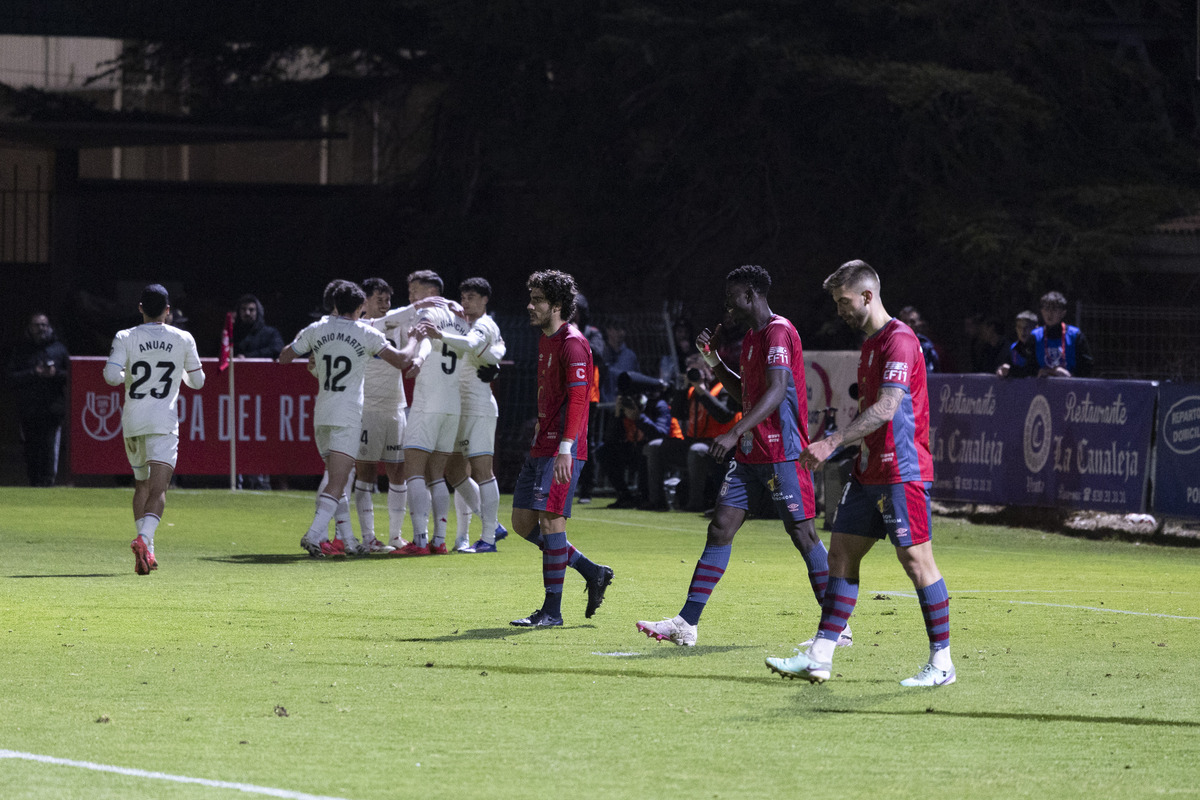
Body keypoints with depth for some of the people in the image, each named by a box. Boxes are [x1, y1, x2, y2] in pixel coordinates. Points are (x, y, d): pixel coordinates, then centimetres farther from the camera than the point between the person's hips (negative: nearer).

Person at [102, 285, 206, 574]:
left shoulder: (125, 338, -1)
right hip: (164, 423, -2)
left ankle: (146, 548, 15)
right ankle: (144, 538, -34)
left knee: (141, 485, 20)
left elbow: (111, 376, -12)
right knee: (158, 490, -11)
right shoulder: (183, 339, 1)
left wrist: (125, 375, 11)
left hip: (132, 421, 2)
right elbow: (197, 381, 8)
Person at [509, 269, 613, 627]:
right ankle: (592, 572, 17)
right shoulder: (545, 340, 17)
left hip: (562, 450, -10)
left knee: (550, 519, -13)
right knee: (523, 521, 7)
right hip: (540, 446, 10)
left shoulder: (572, 344, -13)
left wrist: (565, 449, -27)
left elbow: (577, 399, -20)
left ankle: (552, 611, -9)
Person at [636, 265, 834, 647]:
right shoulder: (751, 336, 17)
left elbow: (776, 391, -24)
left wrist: (735, 433, -31)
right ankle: (686, 624, 1)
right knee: (720, 527, 3)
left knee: (803, 535, -5)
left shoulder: (779, 332, -13)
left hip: (783, 454, -9)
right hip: (751, 455, 9)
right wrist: (713, 361, 17)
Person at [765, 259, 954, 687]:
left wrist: (832, 443, -25)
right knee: (841, 554, 6)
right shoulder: (870, 343, 17)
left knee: (916, 559, -7)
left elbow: (886, 409, -23)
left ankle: (941, 662, 0)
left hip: (902, 473, -10)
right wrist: (836, 444, 13)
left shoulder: (899, 339, -13)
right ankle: (819, 656, 6)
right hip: (868, 472, 10)